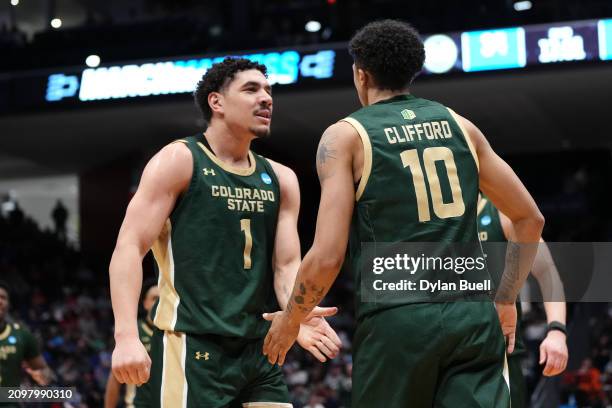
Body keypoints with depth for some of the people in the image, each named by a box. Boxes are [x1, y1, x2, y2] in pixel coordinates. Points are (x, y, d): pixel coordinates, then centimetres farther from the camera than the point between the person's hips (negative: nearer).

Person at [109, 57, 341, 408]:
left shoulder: (280, 179, 13)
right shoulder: (178, 161, -4)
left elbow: (287, 264, 8)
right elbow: (129, 248, -11)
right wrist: (126, 335, -24)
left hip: (260, 350, 6)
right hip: (191, 346, -6)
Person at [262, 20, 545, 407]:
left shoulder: (346, 135, 2)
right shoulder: (459, 126, 14)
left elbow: (327, 256, -7)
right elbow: (531, 219, 17)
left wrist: (289, 321, 9)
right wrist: (505, 301, 25)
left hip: (396, 319, -3)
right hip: (473, 315, 3)